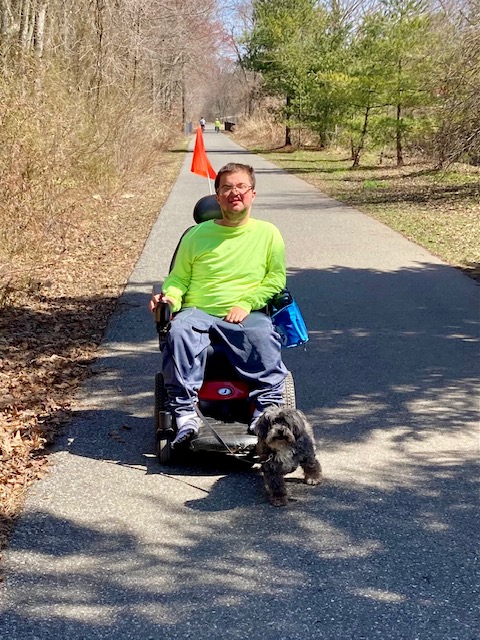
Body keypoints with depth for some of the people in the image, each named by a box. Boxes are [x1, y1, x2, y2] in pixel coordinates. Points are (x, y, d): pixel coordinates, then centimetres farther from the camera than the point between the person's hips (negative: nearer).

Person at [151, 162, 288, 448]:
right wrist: (170, 297, -7)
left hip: (247, 315, -1)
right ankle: (186, 414, -33)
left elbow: (276, 278, 5)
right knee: (180, 332, -33)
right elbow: (178, 277, 16)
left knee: (263, 337, -35)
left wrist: (246, 304, -9)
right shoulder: (197, 234, 13)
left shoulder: (268, 233, 11)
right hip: (198, 312, 1)